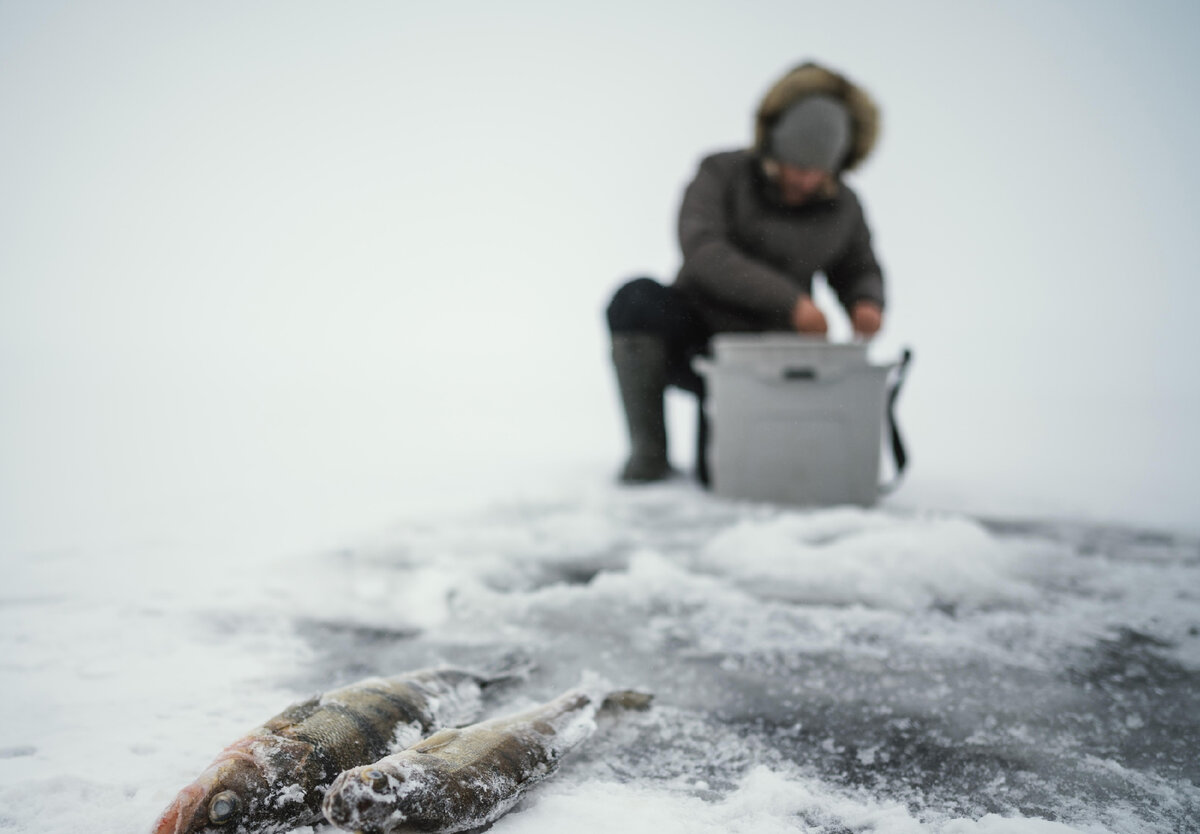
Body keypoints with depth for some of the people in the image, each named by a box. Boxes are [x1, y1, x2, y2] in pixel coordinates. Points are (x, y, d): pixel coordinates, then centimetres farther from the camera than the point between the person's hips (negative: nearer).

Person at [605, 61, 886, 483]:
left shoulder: (842, 206, 0)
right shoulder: (721, 174, -10)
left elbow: (860, 273, 14)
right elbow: (701, 251, -26)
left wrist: (867, 305, -11)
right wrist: (788, 300, -34)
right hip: (693, 336, -1)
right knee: (638, 299, -34)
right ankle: (648, 451, -19)